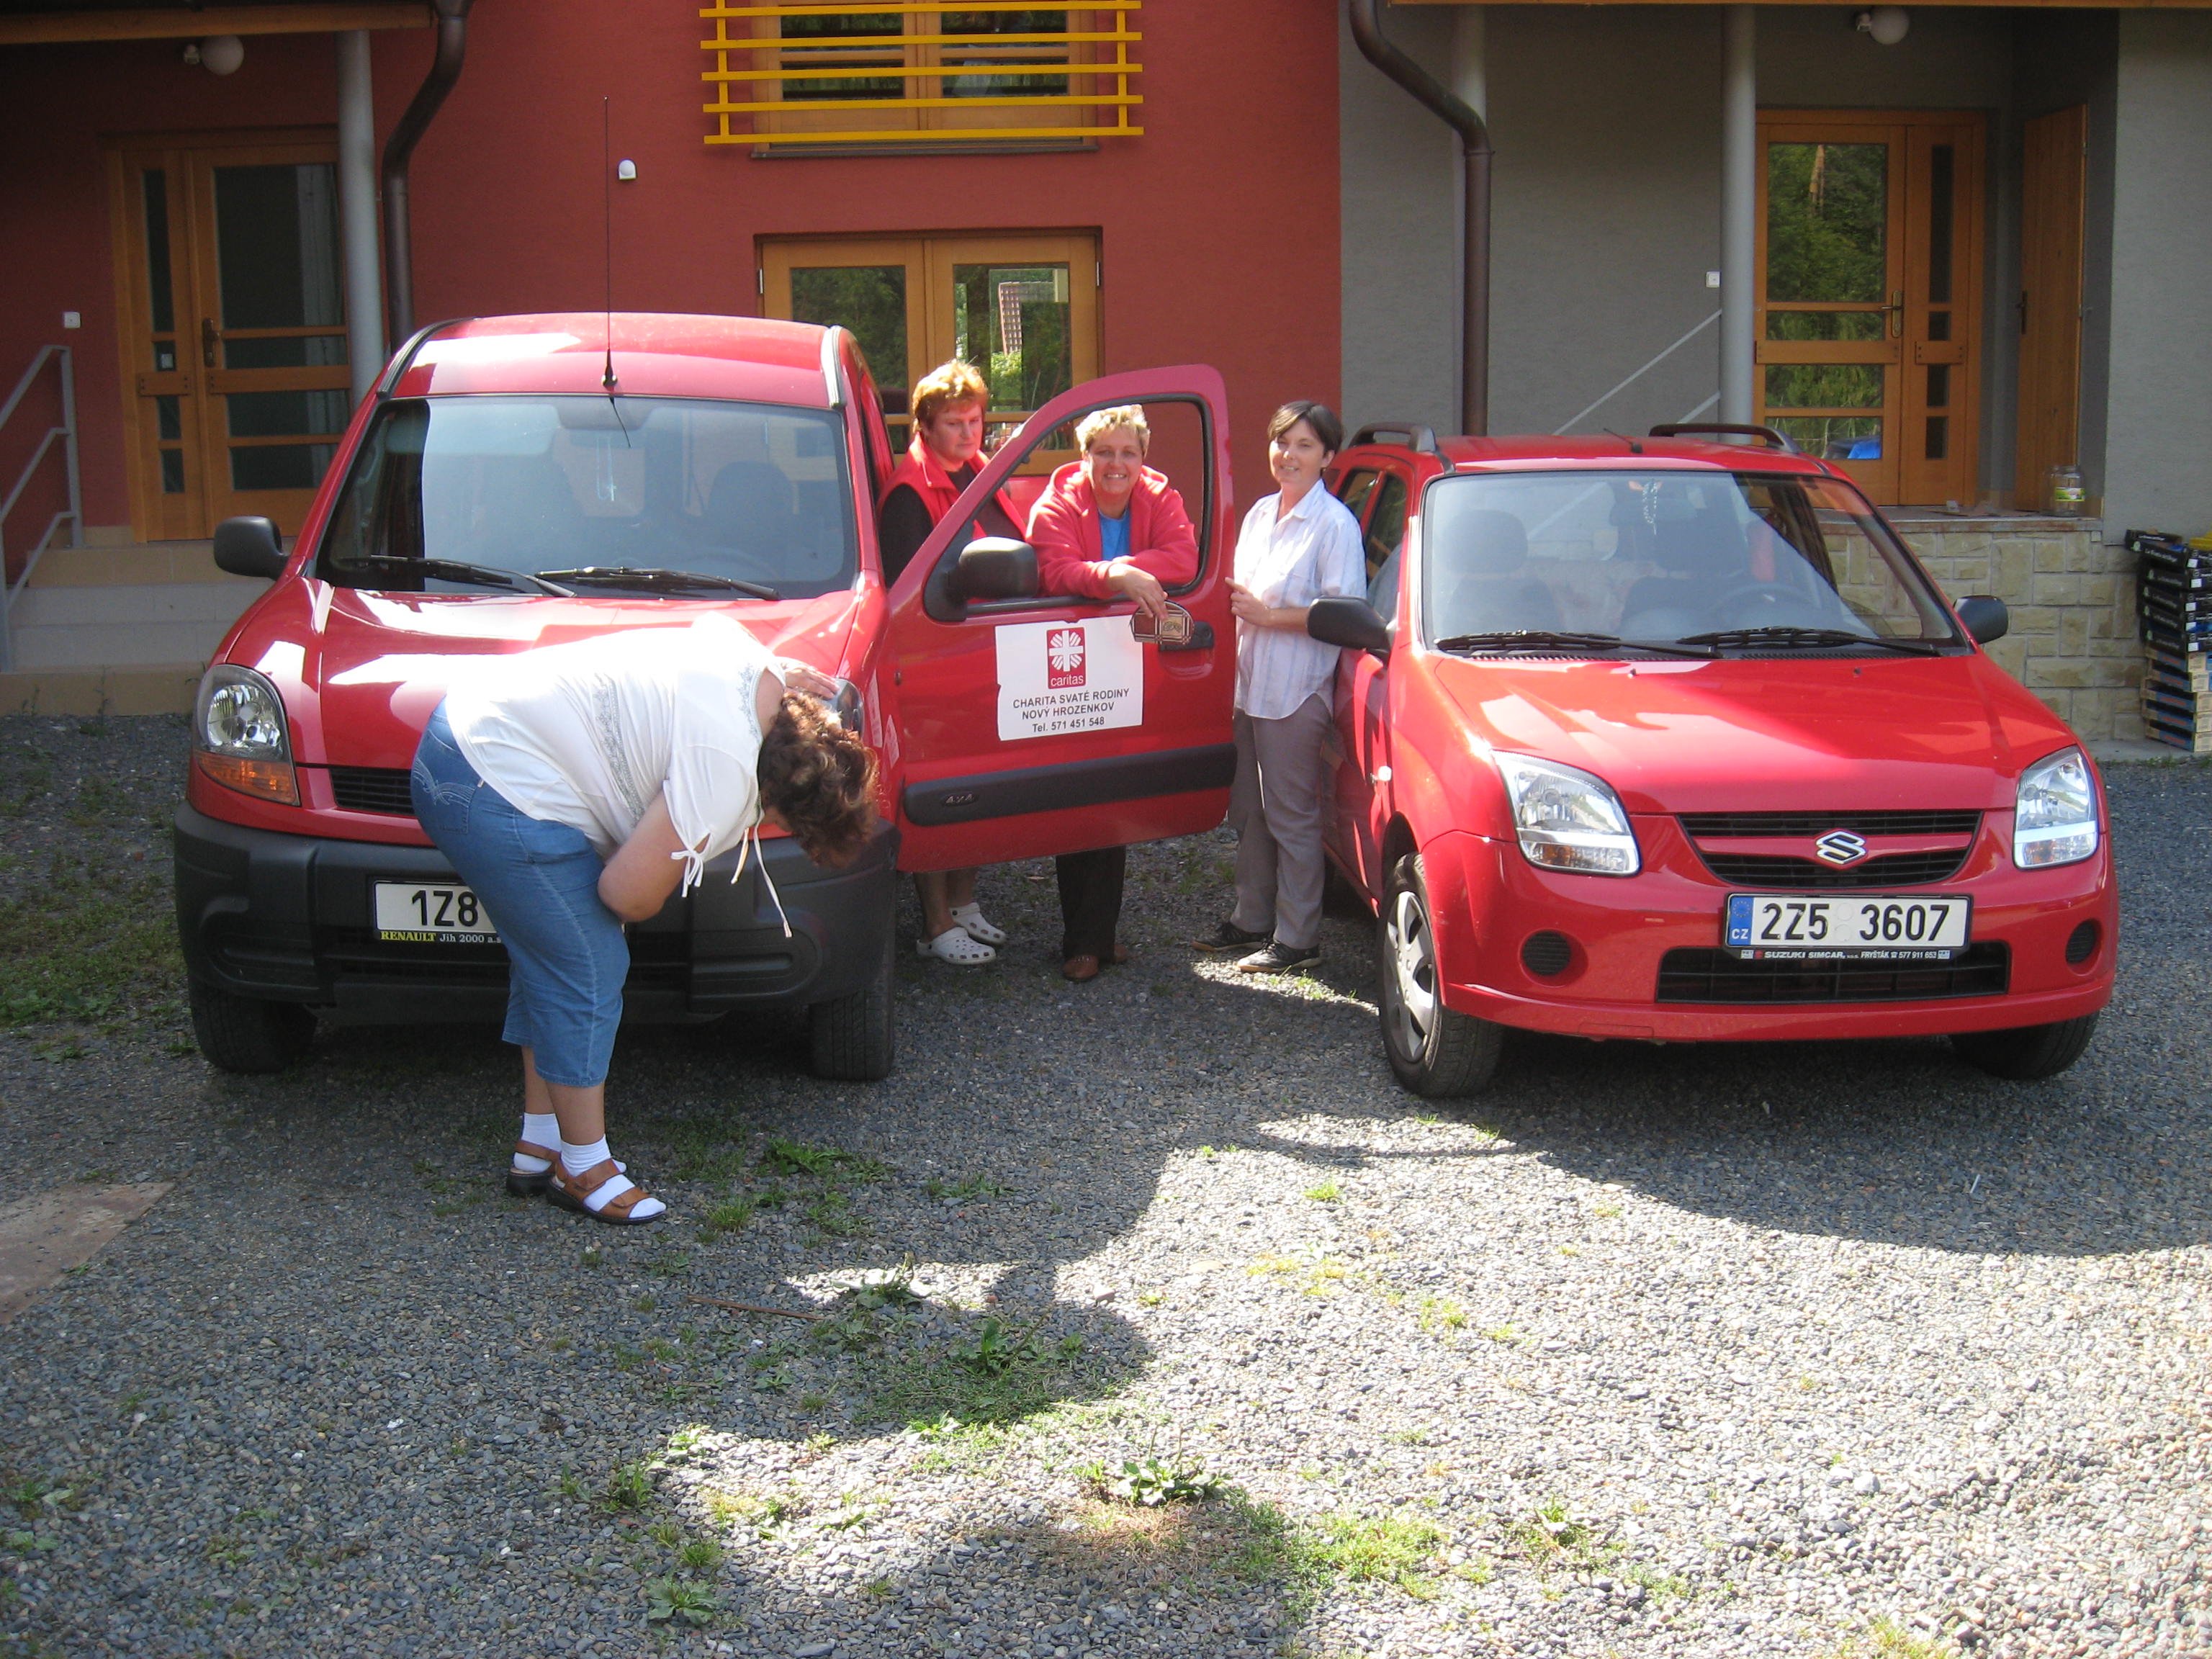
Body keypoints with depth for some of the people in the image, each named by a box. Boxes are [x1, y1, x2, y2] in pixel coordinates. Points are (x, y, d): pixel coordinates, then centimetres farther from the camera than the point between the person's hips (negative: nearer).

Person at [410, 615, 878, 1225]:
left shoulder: (752, 661, 1)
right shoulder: (726, 766, -24)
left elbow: (709, 623, 27)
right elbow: (629, 894, -20)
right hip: (497, 790, -11)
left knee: (551, 961, 18)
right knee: (588, 971, -3)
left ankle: (539, 1147, 28)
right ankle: (585, 1168, 10)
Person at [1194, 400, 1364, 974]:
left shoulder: (1335, 524, -10)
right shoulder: (1260, 513, 14)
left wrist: (1268, 615, -18)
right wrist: (1234, 602, 6)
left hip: (1297, 691, -8)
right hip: (1248, 684, 8)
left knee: (1291, 816, -3)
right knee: (1249, 811, 15)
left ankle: (1297, 940, 5)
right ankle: (1251, 920, 28)